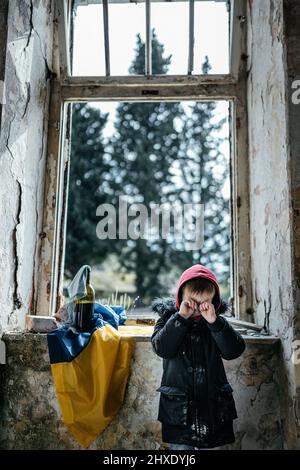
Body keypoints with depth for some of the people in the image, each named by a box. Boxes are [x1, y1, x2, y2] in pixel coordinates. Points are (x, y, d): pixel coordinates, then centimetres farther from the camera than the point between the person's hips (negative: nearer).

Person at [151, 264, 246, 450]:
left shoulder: (217, 319, 1)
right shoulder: (169, 318, -3)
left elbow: (235, 351, -12)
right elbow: (162, 349, -18)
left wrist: (214, 321, -23)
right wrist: (181, 317, -24)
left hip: (213, 405, 2)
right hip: (178, 406, -1)